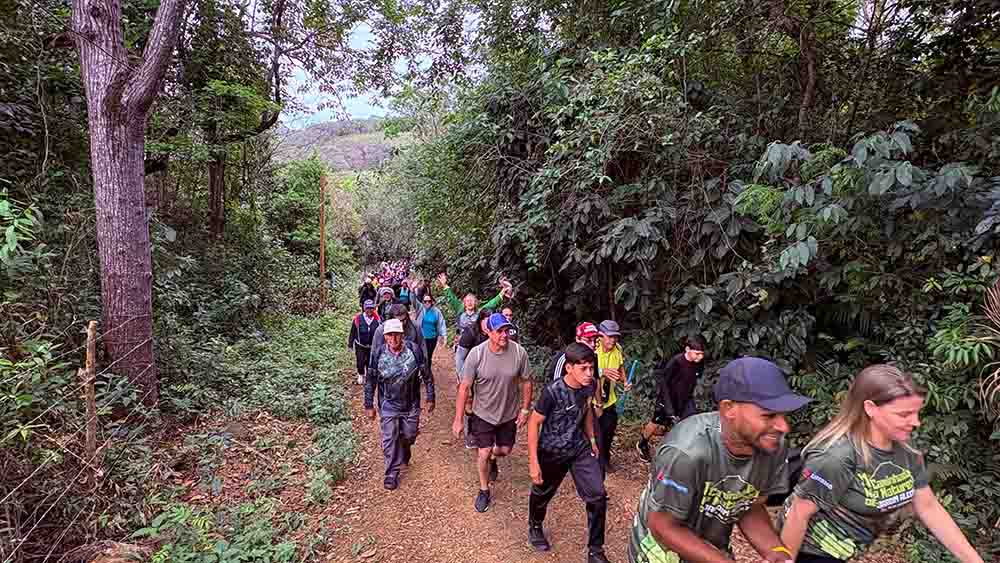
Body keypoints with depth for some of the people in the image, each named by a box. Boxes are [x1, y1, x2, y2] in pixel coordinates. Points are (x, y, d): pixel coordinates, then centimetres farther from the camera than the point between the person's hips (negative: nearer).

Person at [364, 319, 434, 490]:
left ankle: (404, 456, 50)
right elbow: (370, 381, -2)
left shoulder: (414, 350, -16)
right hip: (388, 405, 0)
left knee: (409, 436, 17)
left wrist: (430, 398, -2)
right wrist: (369, 406, 1)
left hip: (411, 405, 1)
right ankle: (392, 473, 21)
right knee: (389, 439, 1)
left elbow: (427, 376, -5)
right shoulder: (378, 353, -13)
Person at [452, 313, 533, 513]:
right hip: (483, 413, -2)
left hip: (509, 413, 2)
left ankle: (493, 460, 56)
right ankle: (484, 490, 32)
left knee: (505, 449, 18)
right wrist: (458, 419, -13)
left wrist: (525, 409, -1)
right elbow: (464, 387, -16)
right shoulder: (476, 354, -23)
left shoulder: (519, 352, -20)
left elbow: (526, 382, -4)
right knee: (484, 452, 3)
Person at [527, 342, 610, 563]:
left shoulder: (589, 386, -12)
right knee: (542, 493, 18)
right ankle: (535, 526, 51)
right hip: (552, 452, -4)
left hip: (580, 449, 4)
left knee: (597, 496, -2)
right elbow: (534, 423, -20)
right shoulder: (552, 392, -30)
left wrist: (592, 440, 17)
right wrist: (533, 462, -20)